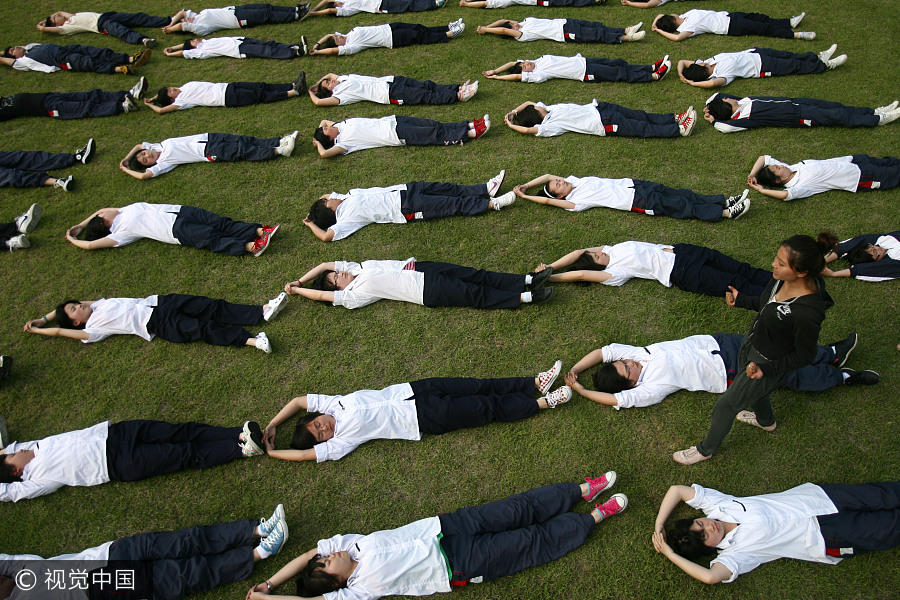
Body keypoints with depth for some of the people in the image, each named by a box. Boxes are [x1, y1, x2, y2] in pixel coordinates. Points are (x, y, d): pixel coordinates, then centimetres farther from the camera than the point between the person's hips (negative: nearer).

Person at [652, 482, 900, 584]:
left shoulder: (715, 506, -15)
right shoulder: (731, 553, -24)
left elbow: (678, 490, -20)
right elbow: (712, 576, -42)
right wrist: (670, 554, -32)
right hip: (823, 536, -3)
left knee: (880, 496, 10)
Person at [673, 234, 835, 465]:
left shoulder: (807, 312, -40)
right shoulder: (782, 278, -19)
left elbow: (804, 357, -22)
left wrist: (766, 368, -28)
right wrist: (742, 300, -2)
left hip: (769, 363, -8)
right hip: (751, 343, 8)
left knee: (725, 405, 12)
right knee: (751, 387, 36)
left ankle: (706, 449, 41)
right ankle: (766, 420, 70)